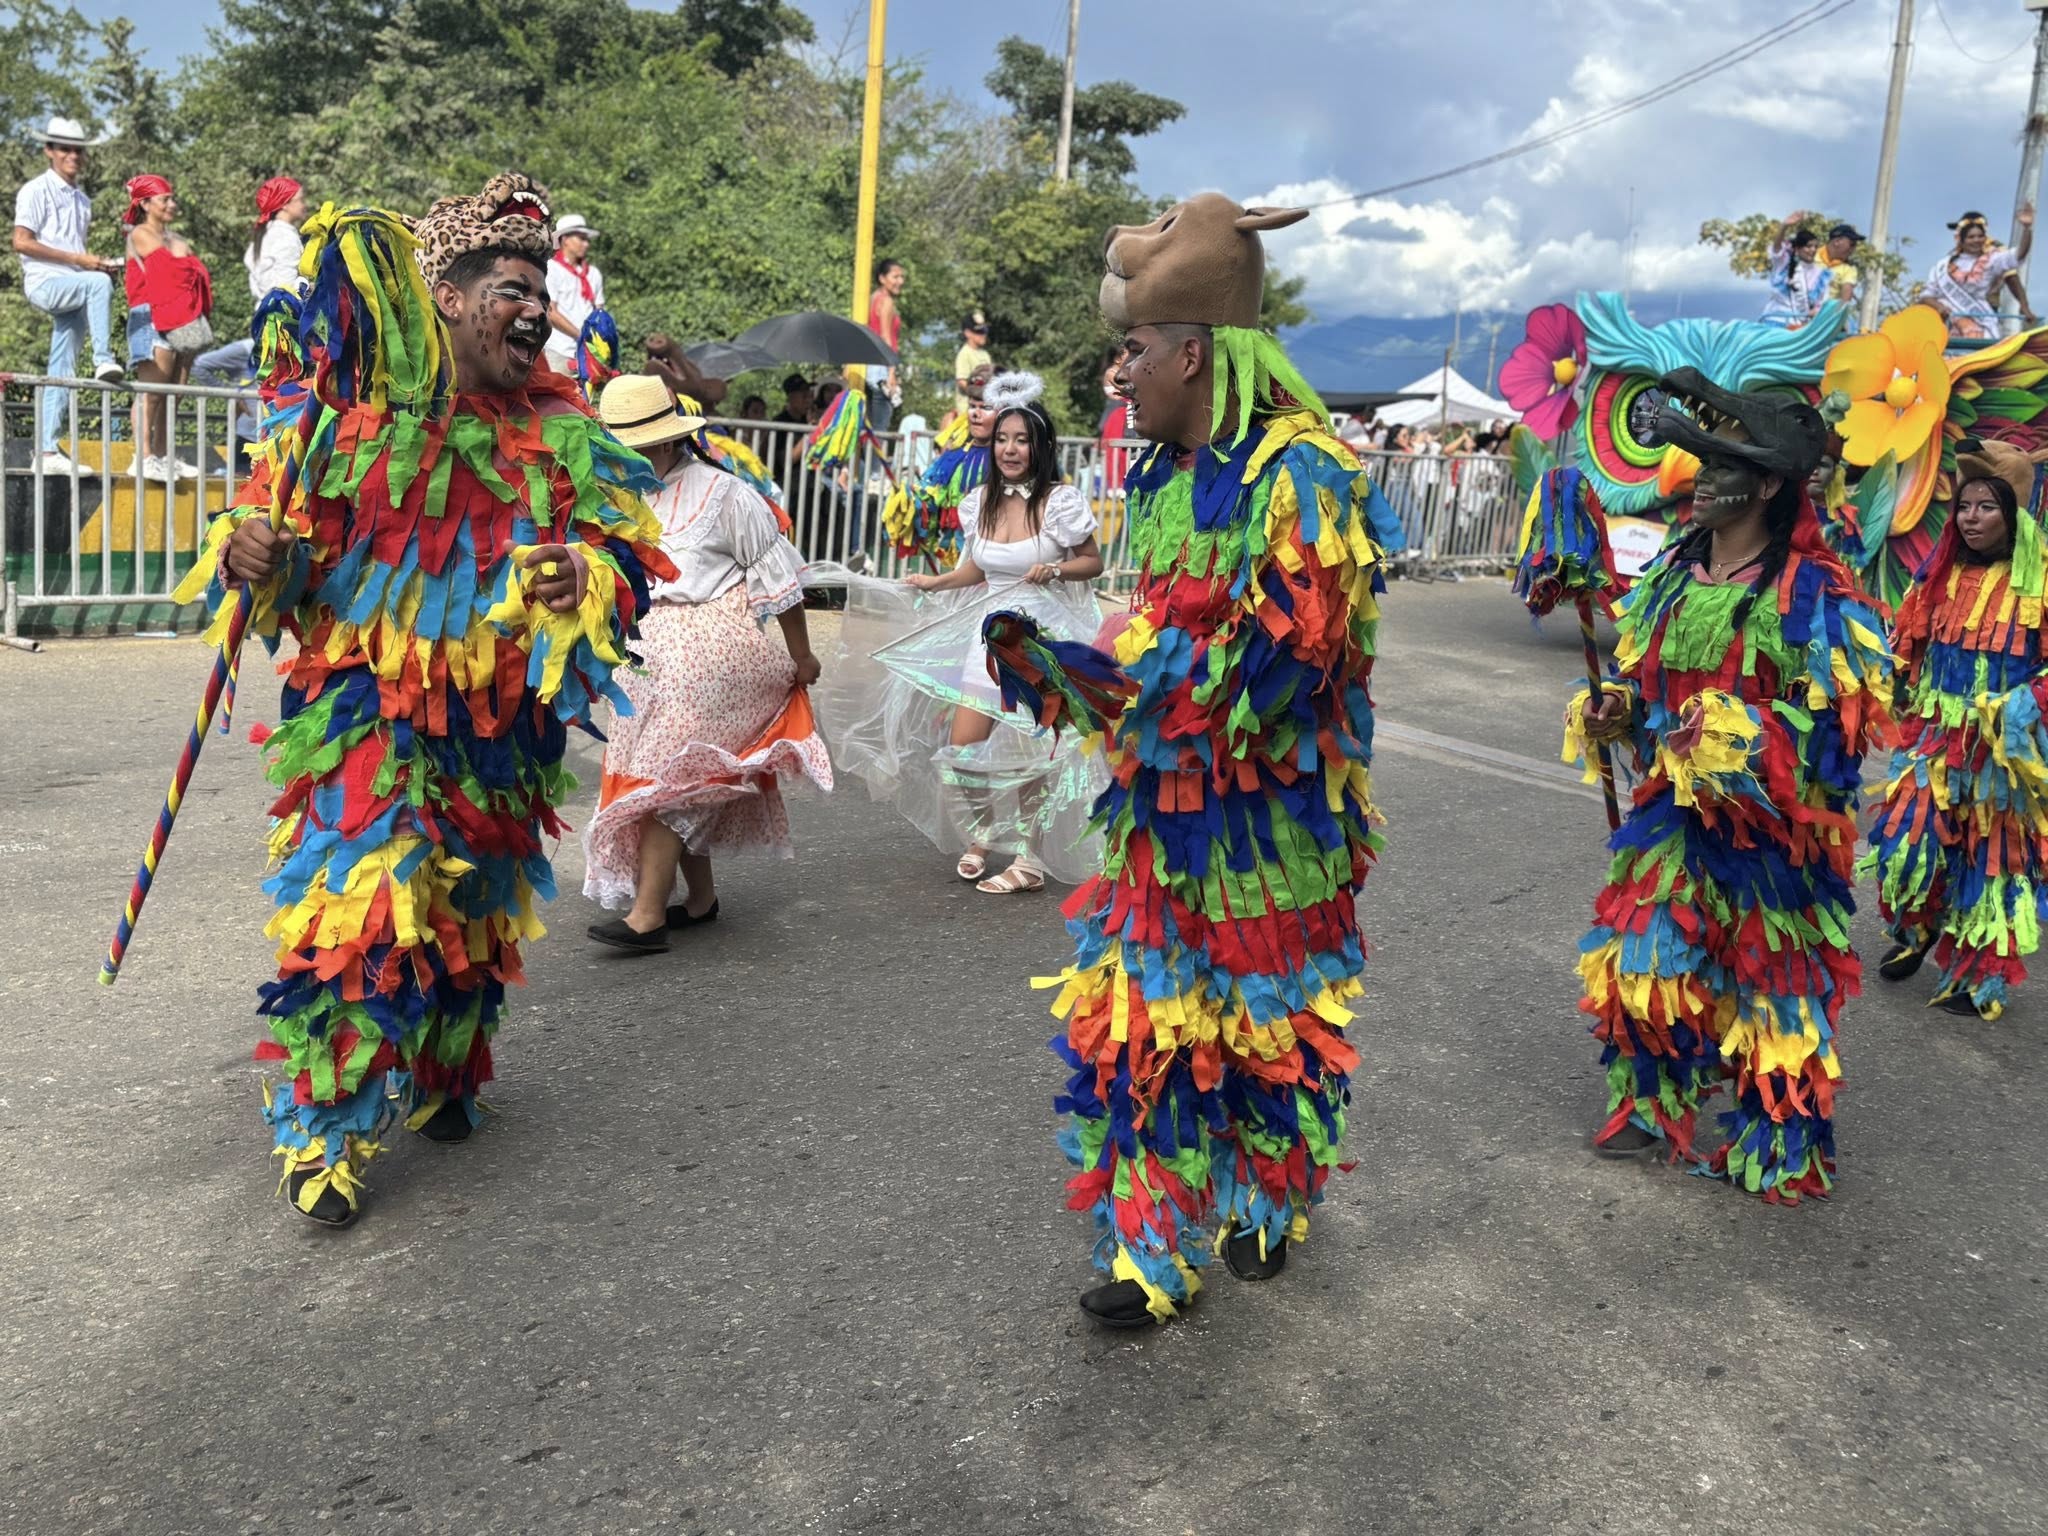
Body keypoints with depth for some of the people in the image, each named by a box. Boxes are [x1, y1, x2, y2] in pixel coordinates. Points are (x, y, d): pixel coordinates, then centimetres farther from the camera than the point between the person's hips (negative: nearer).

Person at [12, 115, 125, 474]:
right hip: (44, 283, -7)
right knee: (98, 283, -36)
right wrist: (77, 260, -17)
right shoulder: (36, 191, -2)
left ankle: (47, 451, 4)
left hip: (74, 288, 7)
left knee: (62, 373, 3)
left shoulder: (81, 199, 20)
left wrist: (99, 264, 4)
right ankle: (104, 360, -39)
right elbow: (21, 242, -11)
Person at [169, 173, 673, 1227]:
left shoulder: (562, 438, 1)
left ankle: (440, 1076, 41)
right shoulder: (356, 416, -5)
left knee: (469, 908, 16)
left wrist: (584, 583, -23)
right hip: (365, 709, -3)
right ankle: (325, 1129, 5)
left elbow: (623, 554, -1)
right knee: (356, 897, -12)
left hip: (499, 724, 3)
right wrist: (252, 557, -21)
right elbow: (287, 550, 2)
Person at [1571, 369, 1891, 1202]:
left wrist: (1738, 738, -26)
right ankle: (1649, 1108, 36)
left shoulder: (1813, 594, -17)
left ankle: (1779, 1153, 26)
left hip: (1767, 826, -6)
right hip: (1671, 812, 7)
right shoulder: (1672, 572, 4)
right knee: (1643, 959, 15)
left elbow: (1843, 721, -17)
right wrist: (1613, 711, -4)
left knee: (1769, 983, 7)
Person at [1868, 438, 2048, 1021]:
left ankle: (1978, 978, 17)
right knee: (1908, 840, -2)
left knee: (1989, 856, 4)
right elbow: (1906, 648, 16)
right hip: (1934, 739, 4)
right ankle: (1915, 934, 26)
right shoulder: (1942, 577, 7)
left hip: (1999, 748, -3)